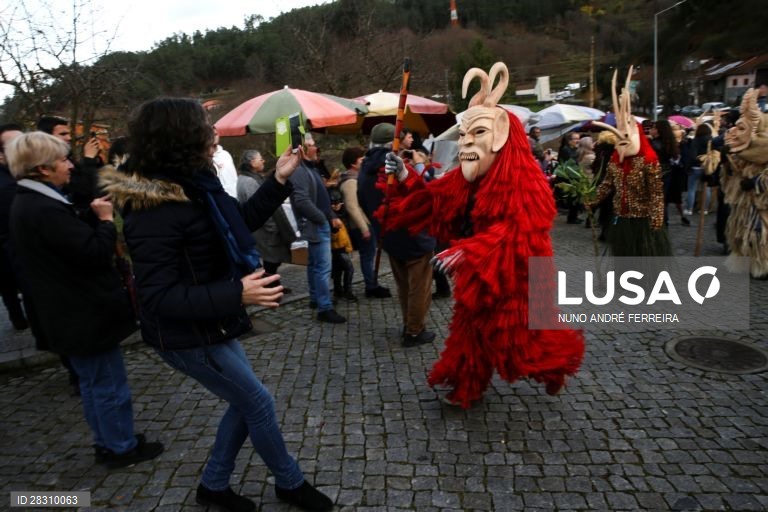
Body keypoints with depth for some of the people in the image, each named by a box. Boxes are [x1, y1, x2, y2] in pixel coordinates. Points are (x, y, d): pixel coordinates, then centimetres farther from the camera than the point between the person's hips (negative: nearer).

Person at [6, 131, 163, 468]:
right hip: (87, 313, -11)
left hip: (70, 313, 11)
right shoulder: (45, 210, -25)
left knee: (93, 383, 21)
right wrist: (106, 219, -12)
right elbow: (96, 254, -25)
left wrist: (94, 219, 4)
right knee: (110, 385, 5)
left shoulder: (29, 204, 10)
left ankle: (106, 443, 34)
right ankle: (121, 447, 20)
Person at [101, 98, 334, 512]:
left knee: (245, 403, 19)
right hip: (188, 337, -9)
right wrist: (238, 293, -36)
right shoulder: (153, 212, -28)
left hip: (210, 326, 9)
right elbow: (159, 297, -29)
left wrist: (278, 180, 7)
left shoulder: (192, 185, 0)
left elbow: (240, 222, 14)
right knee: (258, 404, 5)